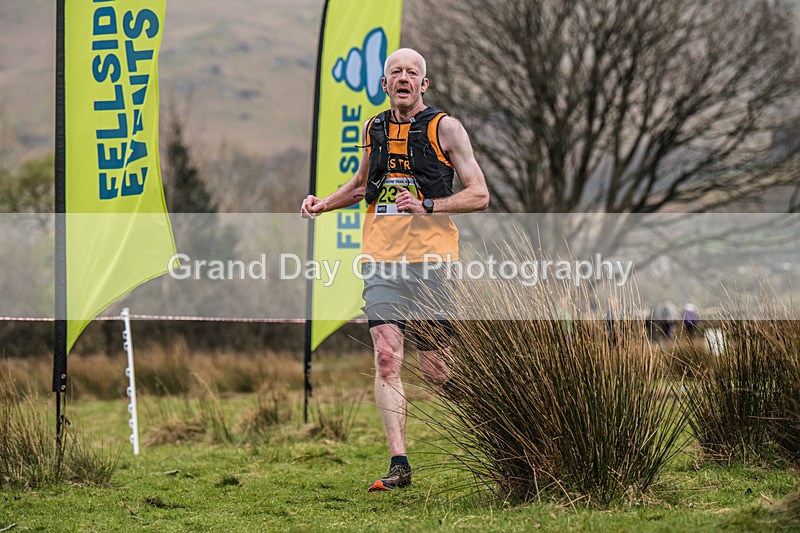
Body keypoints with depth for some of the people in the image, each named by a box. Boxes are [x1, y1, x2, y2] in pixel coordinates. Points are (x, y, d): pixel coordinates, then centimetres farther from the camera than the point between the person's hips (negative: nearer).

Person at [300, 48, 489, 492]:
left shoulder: (445, 129, 2)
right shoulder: (373, 130, 14)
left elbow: (479, 195, -1)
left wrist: (427, 206, -14)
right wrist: (322, 204, 15)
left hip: (432, 259, -3)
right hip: (382, 260, 3)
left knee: (434, 368, 2)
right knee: (387, 358, -13)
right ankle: (398, 464, -17)